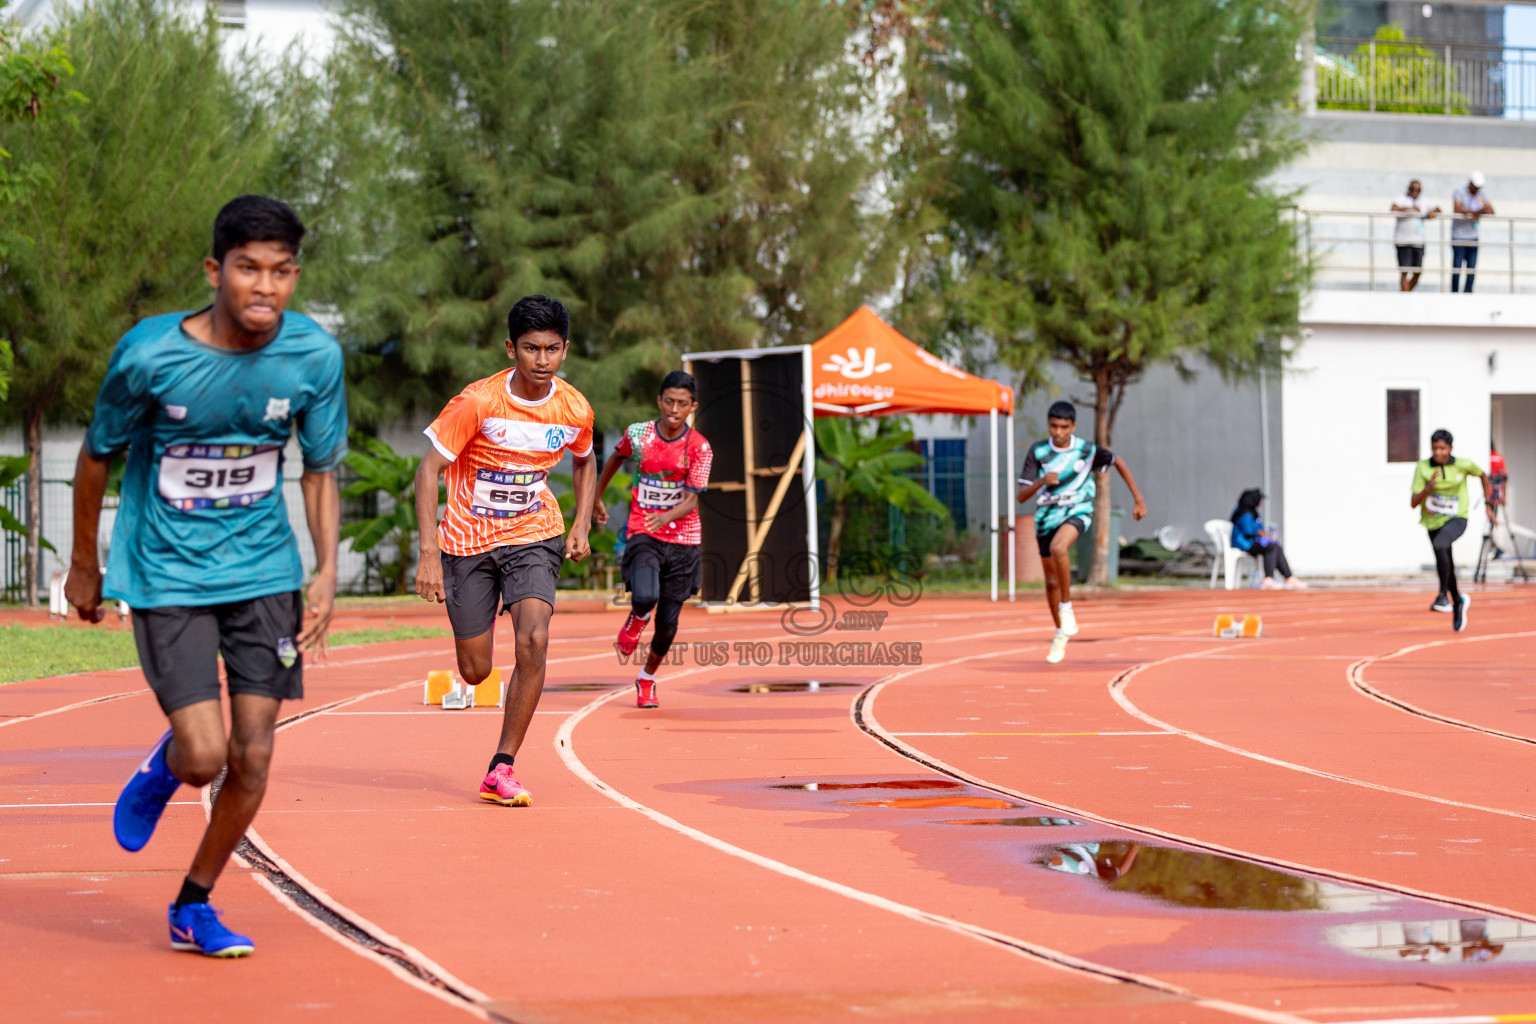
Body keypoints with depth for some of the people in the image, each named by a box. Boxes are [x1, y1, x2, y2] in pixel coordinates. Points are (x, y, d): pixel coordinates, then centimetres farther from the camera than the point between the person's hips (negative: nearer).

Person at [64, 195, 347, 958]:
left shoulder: (315, 357, -9)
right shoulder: (150, 354, -18)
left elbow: (319, 470, 5)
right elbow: (97, 456, -2)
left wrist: (326, 573, -7)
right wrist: (83, 566, 8)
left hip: (265, 572, 3)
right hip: (167, 575, -3)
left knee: (253, 758, 1)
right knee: (204, 757, -13)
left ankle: (193, 908, 22)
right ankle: (163, 766, 26)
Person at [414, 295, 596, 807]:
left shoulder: (574, 409, -7)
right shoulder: (478, 402, -19)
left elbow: (584, 462, 16)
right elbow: (429, 468, -15)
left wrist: (581, 525, 4)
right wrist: (429, 552, -23)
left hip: (533, 535, 2)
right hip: (469, 539, -1)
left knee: (533, 639, -23)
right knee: (475, 672, 2)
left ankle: (501, 769, -13)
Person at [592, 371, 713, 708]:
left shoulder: (699, 448, -9)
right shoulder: (638, 434, -5)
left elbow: (692, 501, -14)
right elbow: (615, 459, 18)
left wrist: (667, 516, -35)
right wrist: (596, 499, 28)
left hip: (683, 539, 1)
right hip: (642, 533, -1)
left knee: (668, 622, 4)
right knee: (646, 597, -28)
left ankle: (647, 680, 30)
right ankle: (637, 619, 11)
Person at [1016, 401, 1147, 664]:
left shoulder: (1087, 450, -13)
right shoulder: (1038, 452, -11)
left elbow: (1118, 462, 6)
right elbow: (1022, 496, -13)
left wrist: (1139, 500, 7)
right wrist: (1042, 481, -34)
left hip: (1077, 511, -3)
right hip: (1047, 515, 3)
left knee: (1058, 547, -35)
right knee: (1052, 580, 11)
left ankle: (1067, 608, -20)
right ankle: (1060, 635, 33)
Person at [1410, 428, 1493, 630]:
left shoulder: (1463, 465, -10)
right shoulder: (1422, 468, -11)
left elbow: (1483, 475, 13)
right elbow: (1413, 503, -13)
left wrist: (1488, 505, 12)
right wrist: (1428, 487, -30)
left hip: (1456, 519, -3)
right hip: (1434, 522, 3)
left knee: (1439, 545, -34)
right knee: (1447, 566, 14)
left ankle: (1444, 595, -30)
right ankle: (1458, 602, 40)